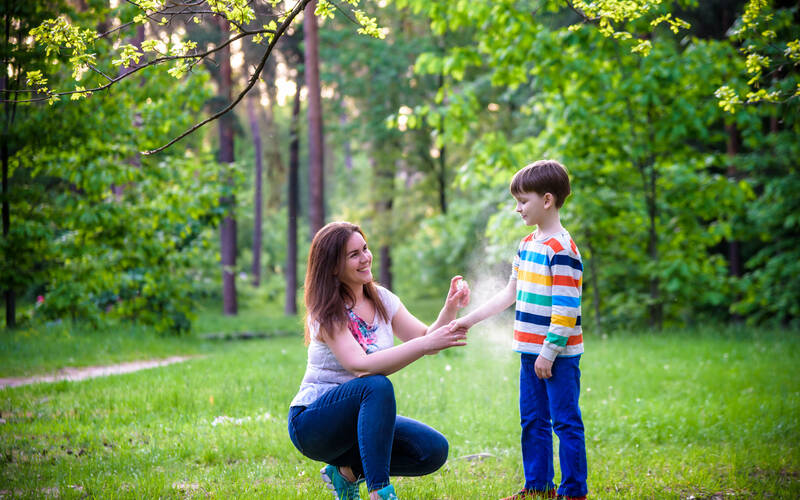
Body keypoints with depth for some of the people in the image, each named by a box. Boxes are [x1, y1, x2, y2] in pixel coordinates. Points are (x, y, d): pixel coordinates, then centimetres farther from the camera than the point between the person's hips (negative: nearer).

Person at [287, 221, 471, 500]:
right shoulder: (326, 312, -15)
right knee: (377, 386, -35)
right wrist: (426, 344, -36)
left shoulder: (381, 299, 6)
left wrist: (450, 309, -19)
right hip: (312, 423, -7)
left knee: (434, 450, -14)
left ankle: (348, 471, 6)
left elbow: (426, 339, 1)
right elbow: (360, 366, -30)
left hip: (361, 418, 7)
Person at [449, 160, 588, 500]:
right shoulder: (527, 245, 13)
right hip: (530, 351, 9)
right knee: (532, 421, 14)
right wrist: (470, 319, 17)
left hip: (558, 355, -9)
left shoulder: (561, 249, -15)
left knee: (565, 422, -3)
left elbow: (565, 308, -18)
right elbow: (511, 293, 20)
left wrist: (550, 352, -18)